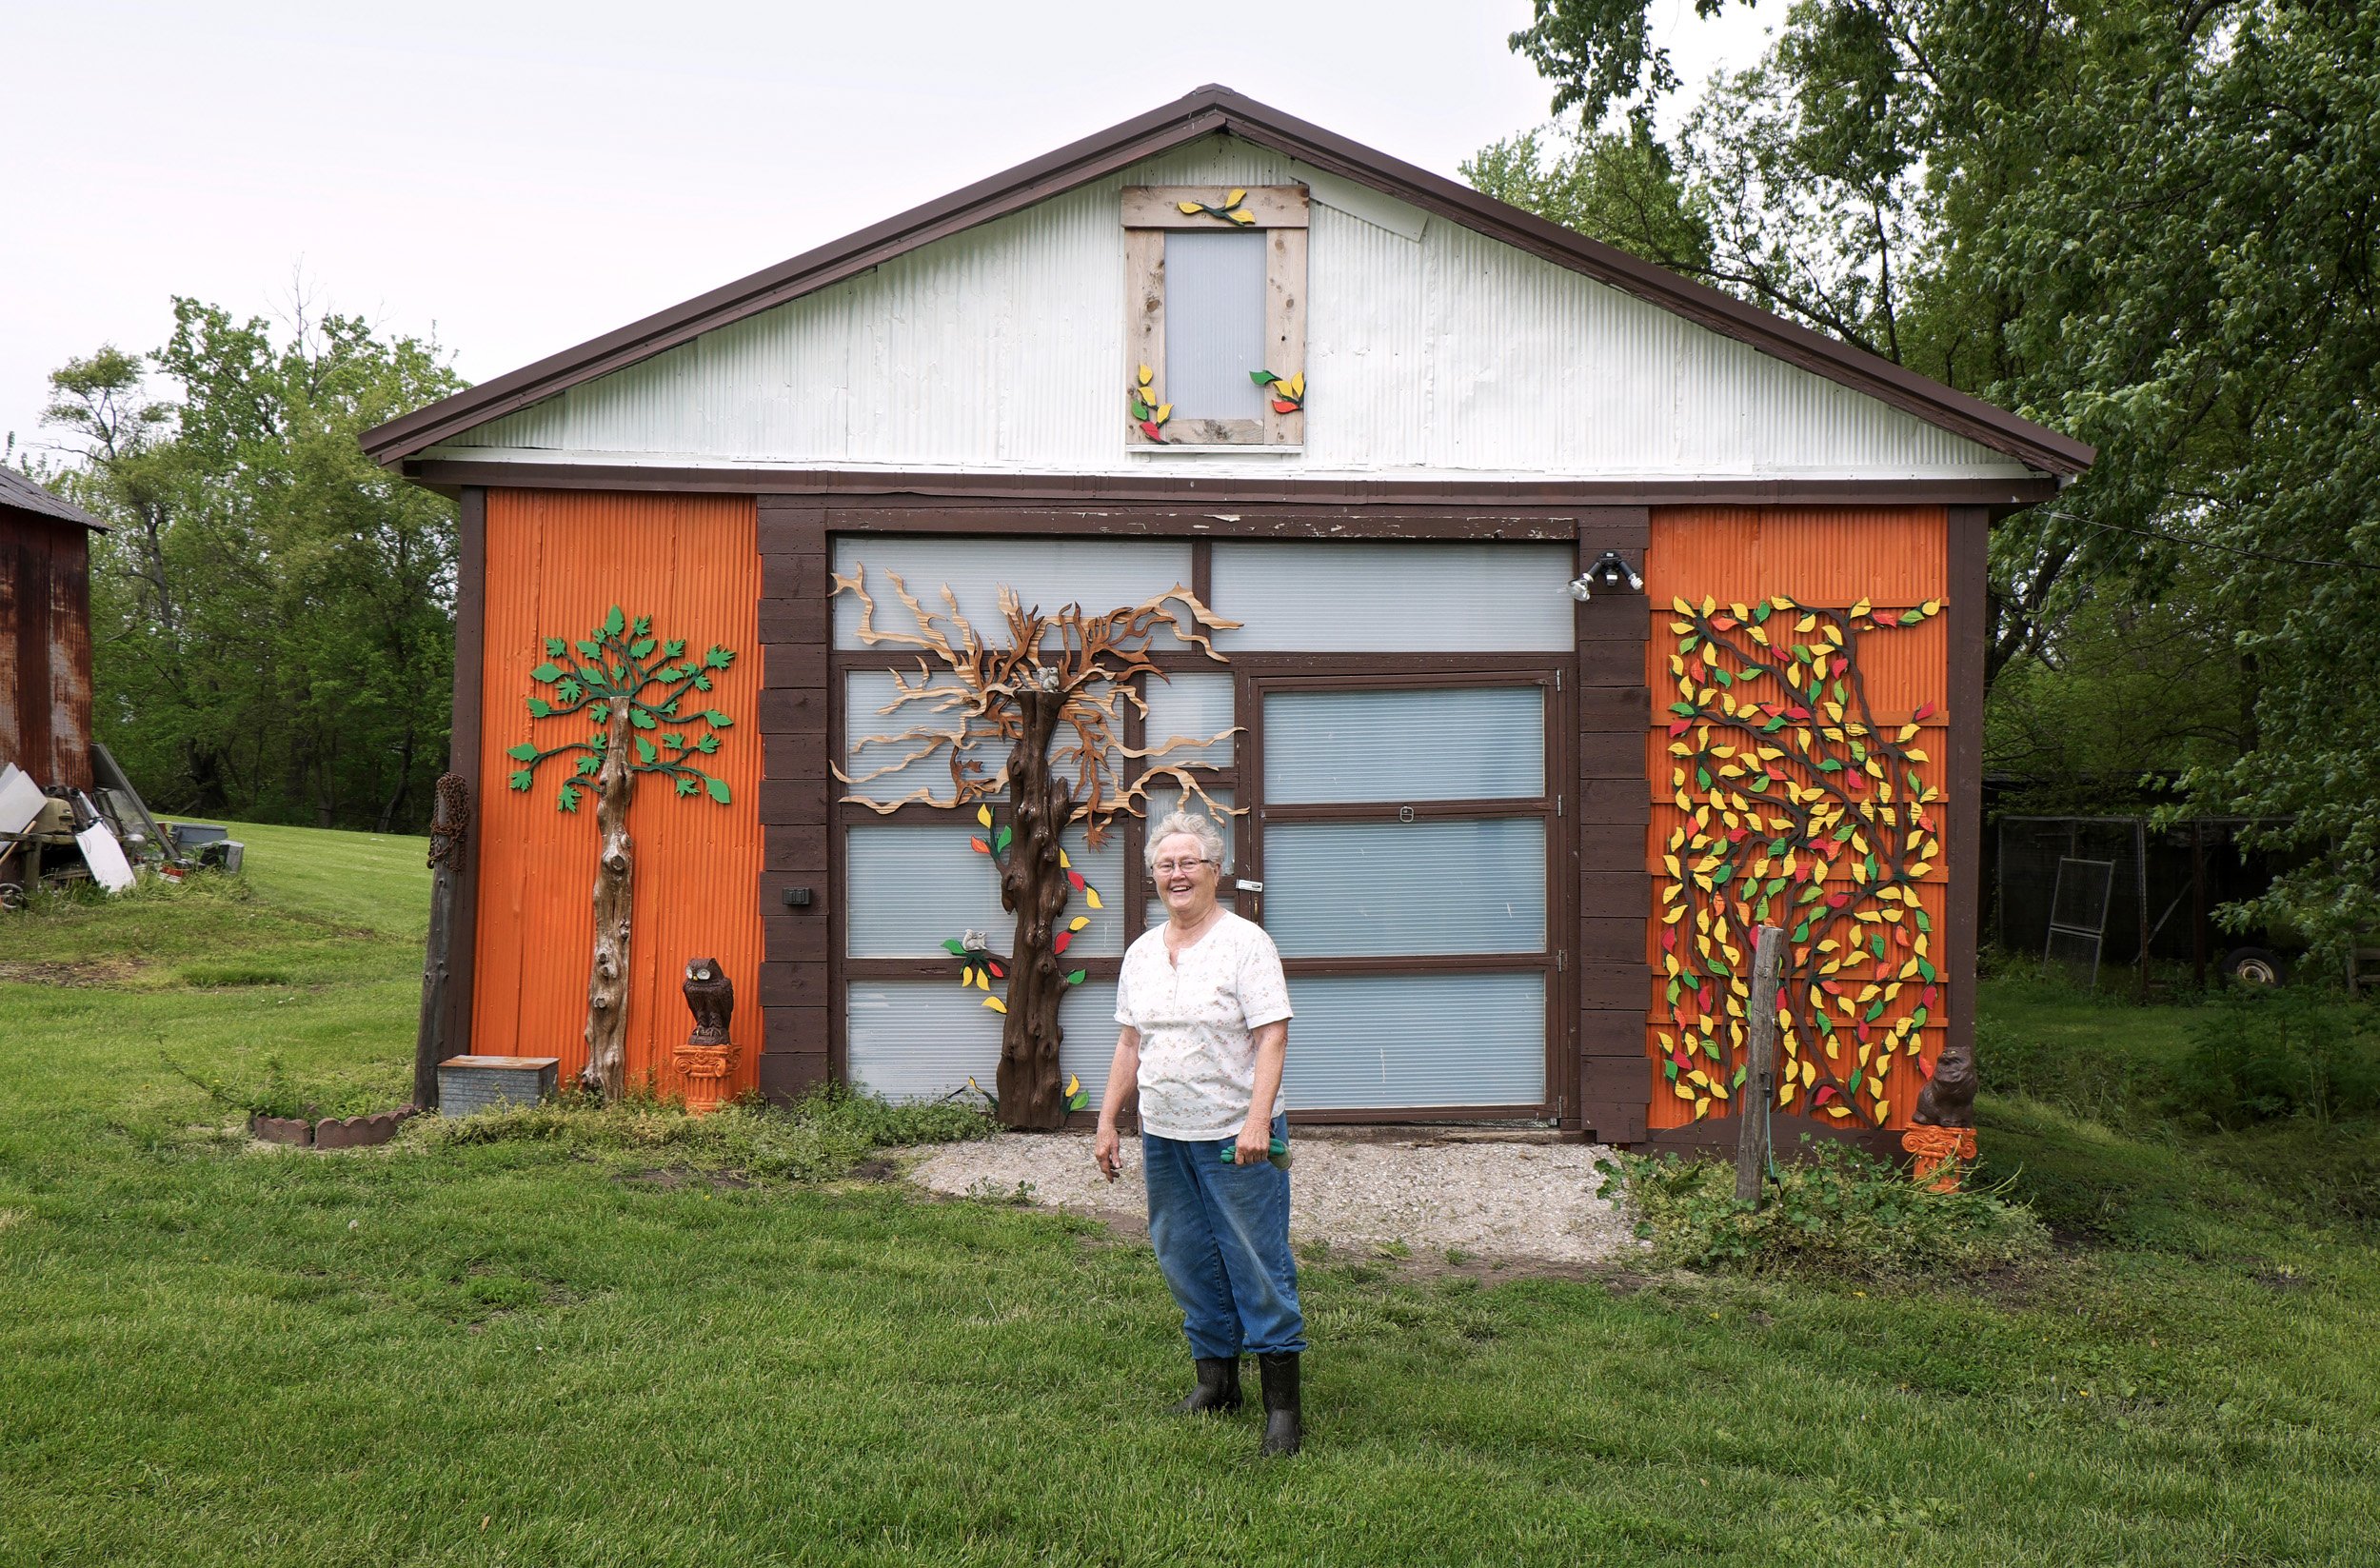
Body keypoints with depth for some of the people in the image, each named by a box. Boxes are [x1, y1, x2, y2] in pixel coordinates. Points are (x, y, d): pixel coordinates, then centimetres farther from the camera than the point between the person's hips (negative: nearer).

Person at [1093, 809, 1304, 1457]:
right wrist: (1106, 1123, 13)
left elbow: (1272, 1037, -13)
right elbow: (1130, 1043, 18)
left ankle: (1282, 1402, 3)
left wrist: (1257, 1120, -23)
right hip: (1163, 1136, 6)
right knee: (1187, 1262, 12)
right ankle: (1216, 1378, 26)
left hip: (1235, 1136, -6)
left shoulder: (1246, 943, -7)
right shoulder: (1141, 954, 12)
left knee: (1257, 1265, -4)